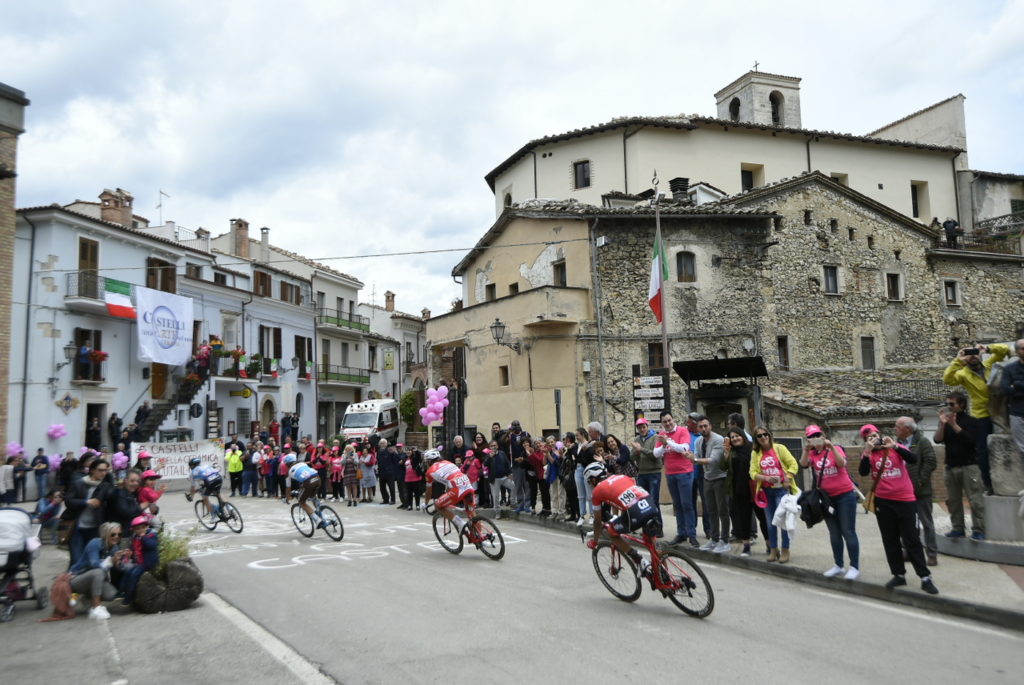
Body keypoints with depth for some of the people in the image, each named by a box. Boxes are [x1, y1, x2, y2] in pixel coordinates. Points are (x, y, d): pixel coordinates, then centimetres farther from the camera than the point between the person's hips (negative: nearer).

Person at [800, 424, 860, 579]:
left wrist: (831, 447, -31)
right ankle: (838, 565, 23)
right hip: (827, 497, 4)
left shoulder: (836, 449, -7)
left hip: (845, 495, -4)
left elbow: (842, 463, -25)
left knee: (848, 532, -3)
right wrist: (807, 449, -31)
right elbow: (803, 464, -19)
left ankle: (854, 567, 3)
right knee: (834, 533, 13)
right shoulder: (812, 454, 1)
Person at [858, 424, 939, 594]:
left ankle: (925, 577, 7)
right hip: (883, 502, 2)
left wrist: (894, 446, -25)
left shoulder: (895, 447, -1)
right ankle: (899, 575, 19)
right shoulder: (867, 454, 1)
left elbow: (913, 459, -17)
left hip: (905, 499, -2)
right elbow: (863, 472, -16)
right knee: (890, 541, 9)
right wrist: (868, 452, -24)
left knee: (912, 540, 1)